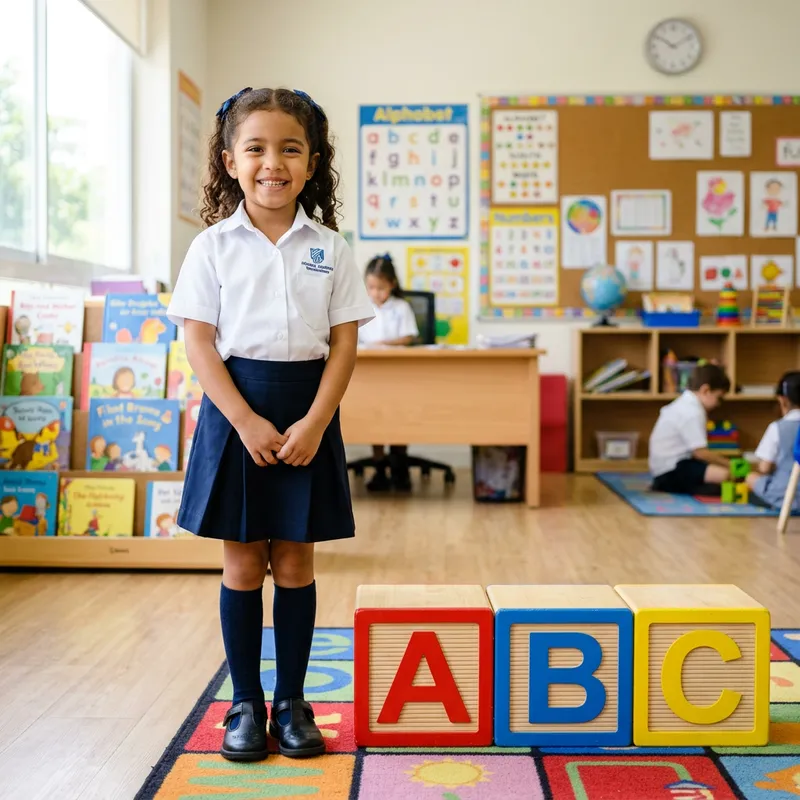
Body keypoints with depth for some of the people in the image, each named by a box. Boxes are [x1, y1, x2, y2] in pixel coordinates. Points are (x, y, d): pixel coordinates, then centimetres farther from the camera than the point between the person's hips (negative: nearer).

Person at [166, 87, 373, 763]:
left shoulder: (329, 248, 4)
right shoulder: (214, 245, 0)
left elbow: (344, 344, 1)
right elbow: (200, 343, -4)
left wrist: (314, 423, -11)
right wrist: (246, 422, -14)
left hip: (308, 411, 1)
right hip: (236, 407, -1)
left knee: (294, 562, 7)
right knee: (242, 563, 5)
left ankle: (292, 701, 19)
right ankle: (246, 703, 18)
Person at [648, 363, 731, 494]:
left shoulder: (684, 404, 17)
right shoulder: (692, 413, -16)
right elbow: (700, 452, -17)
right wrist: (728, 463, -5)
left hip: (664, 468, 12)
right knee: (724, 474, -23)